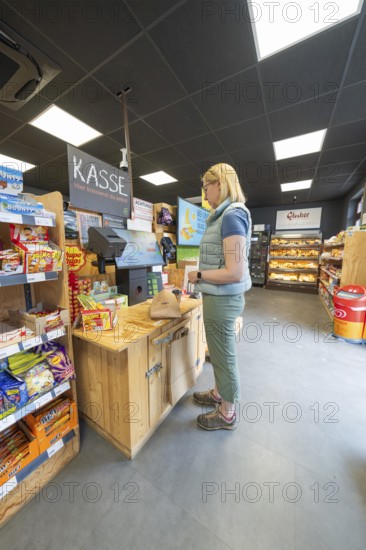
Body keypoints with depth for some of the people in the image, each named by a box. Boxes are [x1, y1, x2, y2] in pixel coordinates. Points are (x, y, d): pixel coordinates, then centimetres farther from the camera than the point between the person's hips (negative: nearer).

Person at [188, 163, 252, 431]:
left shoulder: (232, 215, -17)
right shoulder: (226, 215, 13)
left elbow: (235, 273, -24)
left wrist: (199, 275, -14)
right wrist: (200, 271, 9)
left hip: (223, 299, -10)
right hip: (219, 297, 10)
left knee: (225, 355, 9)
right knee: (220, 352, 24)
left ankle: (227, 414, 35)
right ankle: (218, 394, 48)